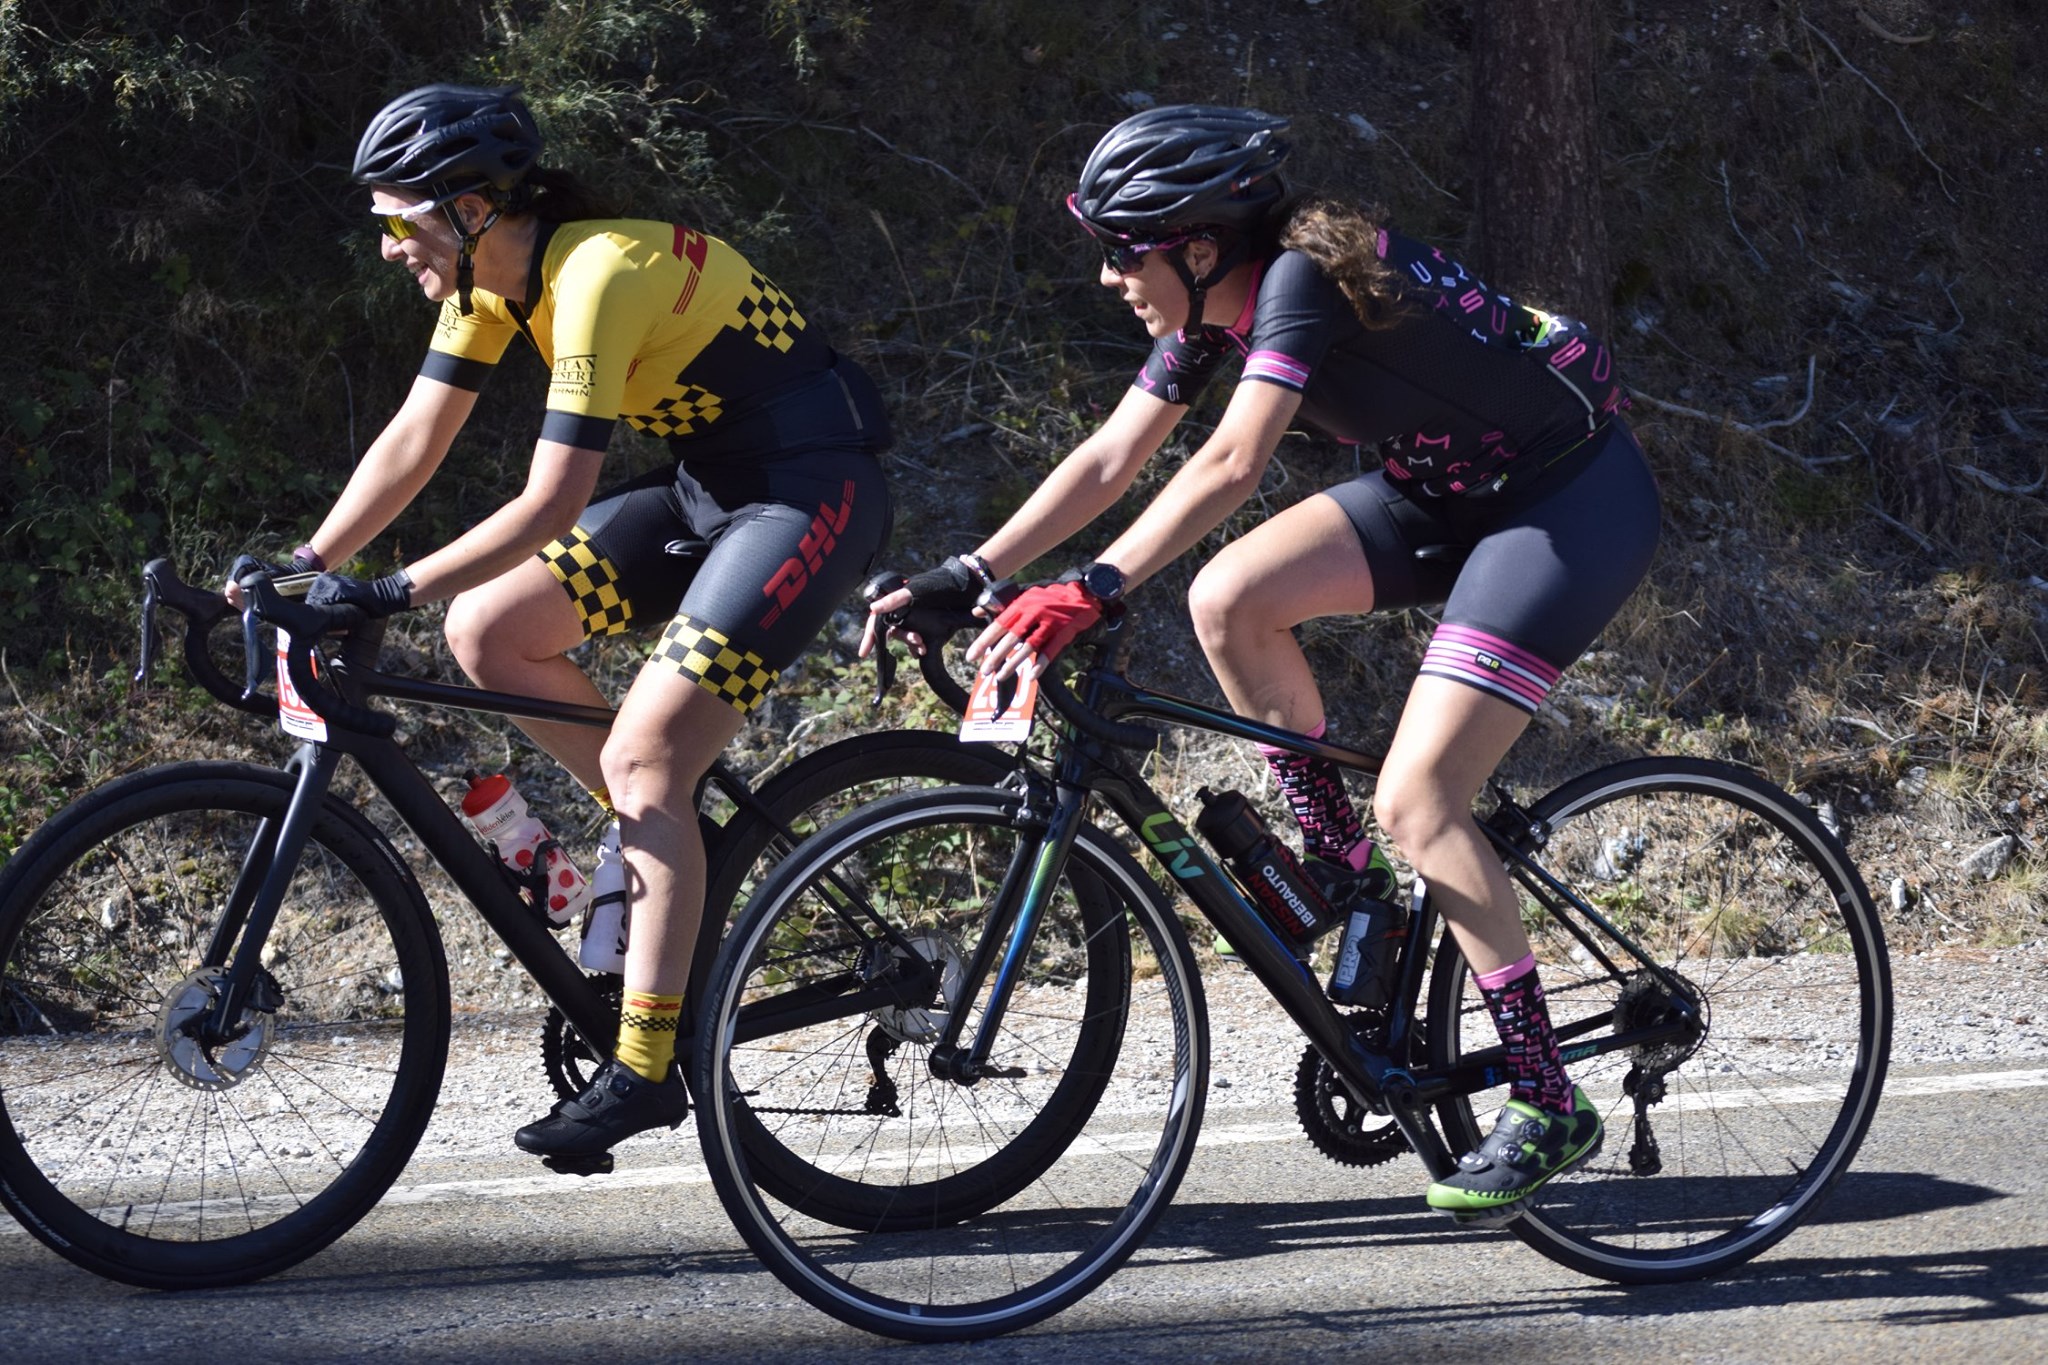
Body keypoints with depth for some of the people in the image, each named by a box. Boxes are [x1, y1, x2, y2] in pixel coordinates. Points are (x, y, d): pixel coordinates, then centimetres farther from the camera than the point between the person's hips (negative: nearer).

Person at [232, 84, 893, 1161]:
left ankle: (647, 1067, -12)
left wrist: (394, 593, -29)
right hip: (707, 487, 9)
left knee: (639, 758, -17)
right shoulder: (491, 272, 0)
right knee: (484, 627, -1)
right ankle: (660, 828, 14)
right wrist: (301, 570, -3)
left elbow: (550, 505, -29)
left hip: (813, 492, -9)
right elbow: (413, 442, 4)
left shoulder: (600, 271, -26)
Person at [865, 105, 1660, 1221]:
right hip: (1452, 491, 9)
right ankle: (1344, 872, 7)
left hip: (1576, 500, -9)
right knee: (1229, 600, -10)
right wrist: (965, 576, -3)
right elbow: (1112, 457, 3)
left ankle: (1548, 1107, -8)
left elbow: (1232, 462, -37)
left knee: (1416, 797, -17)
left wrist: (1094, 590, -44)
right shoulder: (1215, 313, 0)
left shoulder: (1301, 276, -26)